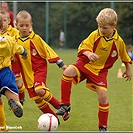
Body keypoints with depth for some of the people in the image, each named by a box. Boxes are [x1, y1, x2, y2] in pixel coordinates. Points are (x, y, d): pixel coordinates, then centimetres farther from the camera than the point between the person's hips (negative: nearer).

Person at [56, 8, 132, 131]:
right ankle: (65, 106, -19)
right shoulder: (95, 35, -11)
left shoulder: (118, 41, -6)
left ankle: (103, 126, 10)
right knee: (68, 72, -29)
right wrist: (88, 53, -33)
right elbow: (83, 46, -11)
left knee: (102, 96, -10)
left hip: (100, 70, 1)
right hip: (85, 64, -1)